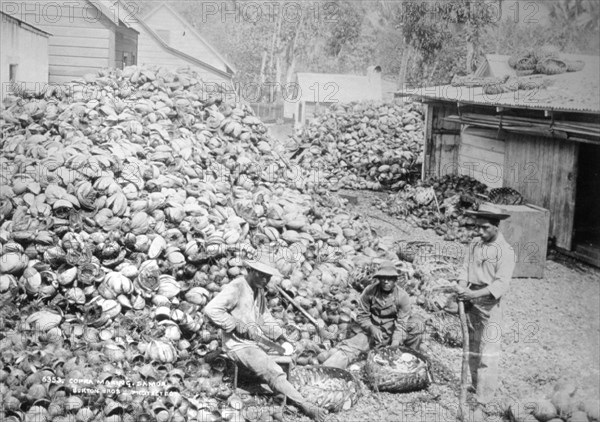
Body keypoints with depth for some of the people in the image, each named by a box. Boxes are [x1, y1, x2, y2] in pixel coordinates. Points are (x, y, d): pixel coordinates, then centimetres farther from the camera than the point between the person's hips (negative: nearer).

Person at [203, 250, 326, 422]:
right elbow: (211, 310, -29)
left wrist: (282, 337, 2)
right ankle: (304, 405, -26)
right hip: (238, 345, -11)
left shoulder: (259, 291, 13)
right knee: (273, 373, -26)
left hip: (256, 342, 11)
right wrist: (240, 326, -25)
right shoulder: (236, 288, -16)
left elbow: (265, 317, 22)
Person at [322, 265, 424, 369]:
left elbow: (401, 324, -16)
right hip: (373, 332, 0)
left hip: (393, 333, 0)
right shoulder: (369, 291, -11)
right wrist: (372, 329, -24)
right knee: (350, 347, -24)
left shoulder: (402, 296, -14)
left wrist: (394, 346, -30)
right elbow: (361, 316, -4)